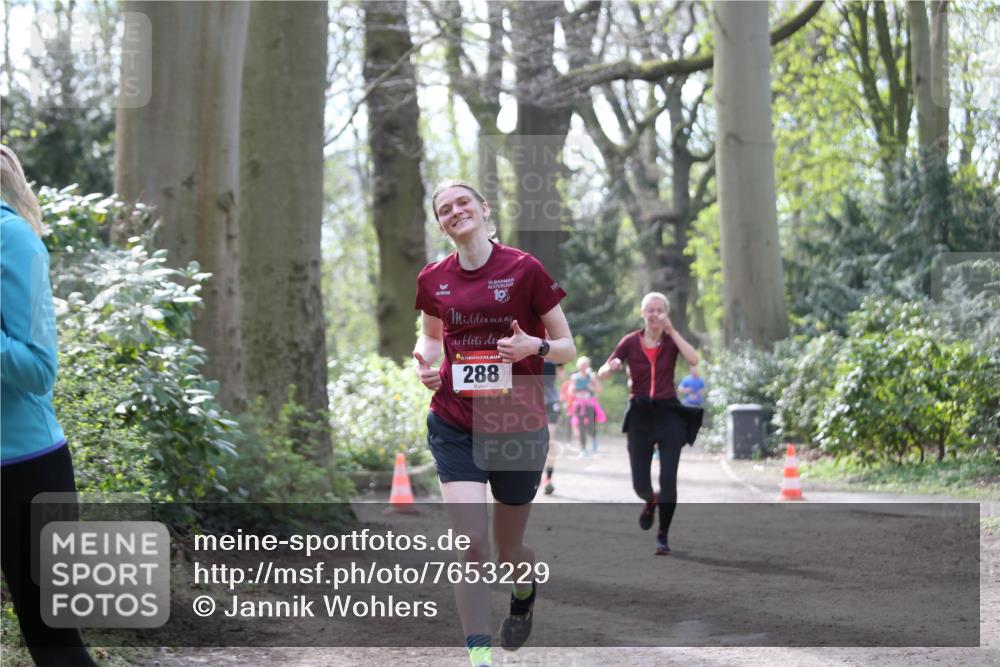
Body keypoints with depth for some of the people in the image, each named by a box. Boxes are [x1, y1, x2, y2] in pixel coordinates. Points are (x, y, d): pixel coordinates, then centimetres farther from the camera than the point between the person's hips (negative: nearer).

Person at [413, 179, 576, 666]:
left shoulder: (525, 269, -8)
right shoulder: (433, 279, 3)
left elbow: (567, 348, -2)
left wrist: (534, 347, -23)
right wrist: (424, 361, 1)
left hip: (518, 426, -2)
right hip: (455, 427, 2)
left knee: (508, 550, 12)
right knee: (470, 542, -14)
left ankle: (524, 594, 49)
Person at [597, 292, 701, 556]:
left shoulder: (672, 339, 0)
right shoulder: (631, 342, 0)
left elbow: (693, 360, -20)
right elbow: (601, 373, -6)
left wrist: (672, 331, -20)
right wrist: (612, 366, -28)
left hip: (668, 413, 0)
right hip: (640, 415, 0)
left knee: (669, 479, -7)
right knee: (640, 483, 1)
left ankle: (663, 536, 7)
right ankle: (651, 502, 38)